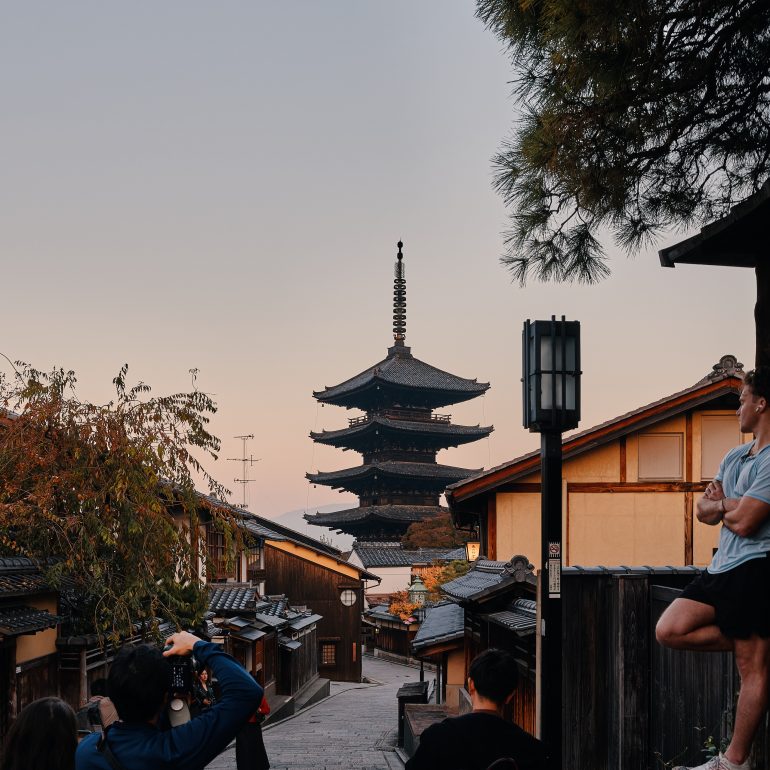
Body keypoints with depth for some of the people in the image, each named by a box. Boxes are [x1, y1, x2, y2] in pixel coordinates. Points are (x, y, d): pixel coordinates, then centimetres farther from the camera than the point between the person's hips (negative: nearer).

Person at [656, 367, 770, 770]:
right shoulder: (735, 457, 17)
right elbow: (704, 510, 15)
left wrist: (722, 504, 2)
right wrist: (730, 506, -6)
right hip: (723, 568, 10)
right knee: (669, 630, 0)